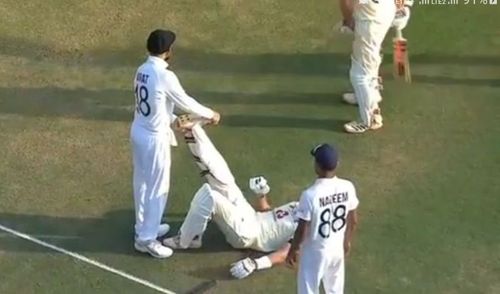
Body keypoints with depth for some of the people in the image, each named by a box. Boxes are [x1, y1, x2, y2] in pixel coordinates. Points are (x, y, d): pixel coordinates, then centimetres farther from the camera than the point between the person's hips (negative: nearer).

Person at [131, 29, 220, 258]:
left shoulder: (142, 71, 4)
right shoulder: (165, 76, -23)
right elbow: (186, 102, -12)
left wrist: (176, 121, 19)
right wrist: (210, 114, 4)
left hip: (139, 131, 9)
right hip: (154, 138, -9)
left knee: (142, 183, 20)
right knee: (157, 188, 2)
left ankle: (145, 226, 36)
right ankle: (146, 238, 10)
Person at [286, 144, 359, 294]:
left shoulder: (310, 194, -30)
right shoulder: (347, 187, -14)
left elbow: (302, 230, -20)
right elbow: (353, 220, 0)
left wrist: (293, 250, -3)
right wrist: (347, 241, 18)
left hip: (315, 251, -5)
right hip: (337, 247, 5)